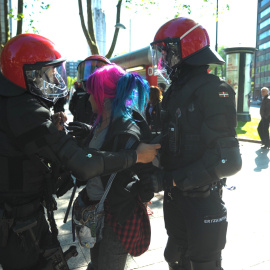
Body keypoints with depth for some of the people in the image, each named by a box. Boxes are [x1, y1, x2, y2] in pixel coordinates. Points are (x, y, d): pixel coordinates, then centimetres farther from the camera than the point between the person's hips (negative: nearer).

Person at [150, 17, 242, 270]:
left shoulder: (212, 90, -18)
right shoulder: (174, 92, 9)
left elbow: (227, 159, -24)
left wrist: (179, 179, -20)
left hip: (202, 199, -8)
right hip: (174, 196, 8)